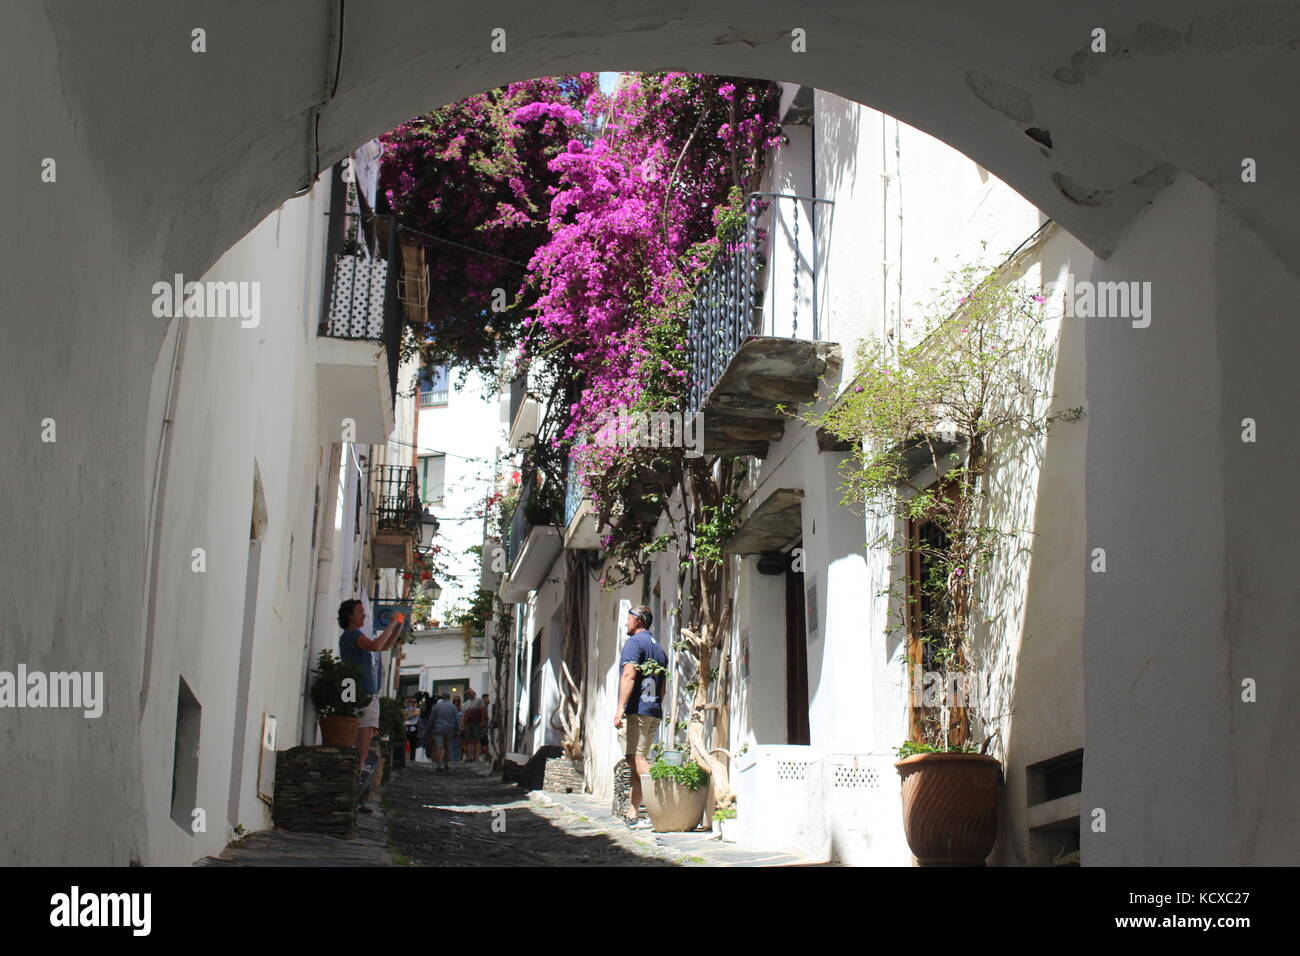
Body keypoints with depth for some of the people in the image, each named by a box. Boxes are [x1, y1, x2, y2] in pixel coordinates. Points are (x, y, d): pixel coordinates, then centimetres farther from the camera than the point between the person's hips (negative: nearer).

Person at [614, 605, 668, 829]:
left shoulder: (635, 642, -3)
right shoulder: (659, 648, 23)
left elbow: (629, 675, -16)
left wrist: (620, 707, -22)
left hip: (636, 710, -9)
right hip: (654, 713, 9)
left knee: (637, 759, -14)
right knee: (638, 761, 11)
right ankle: (632, 815, 11)